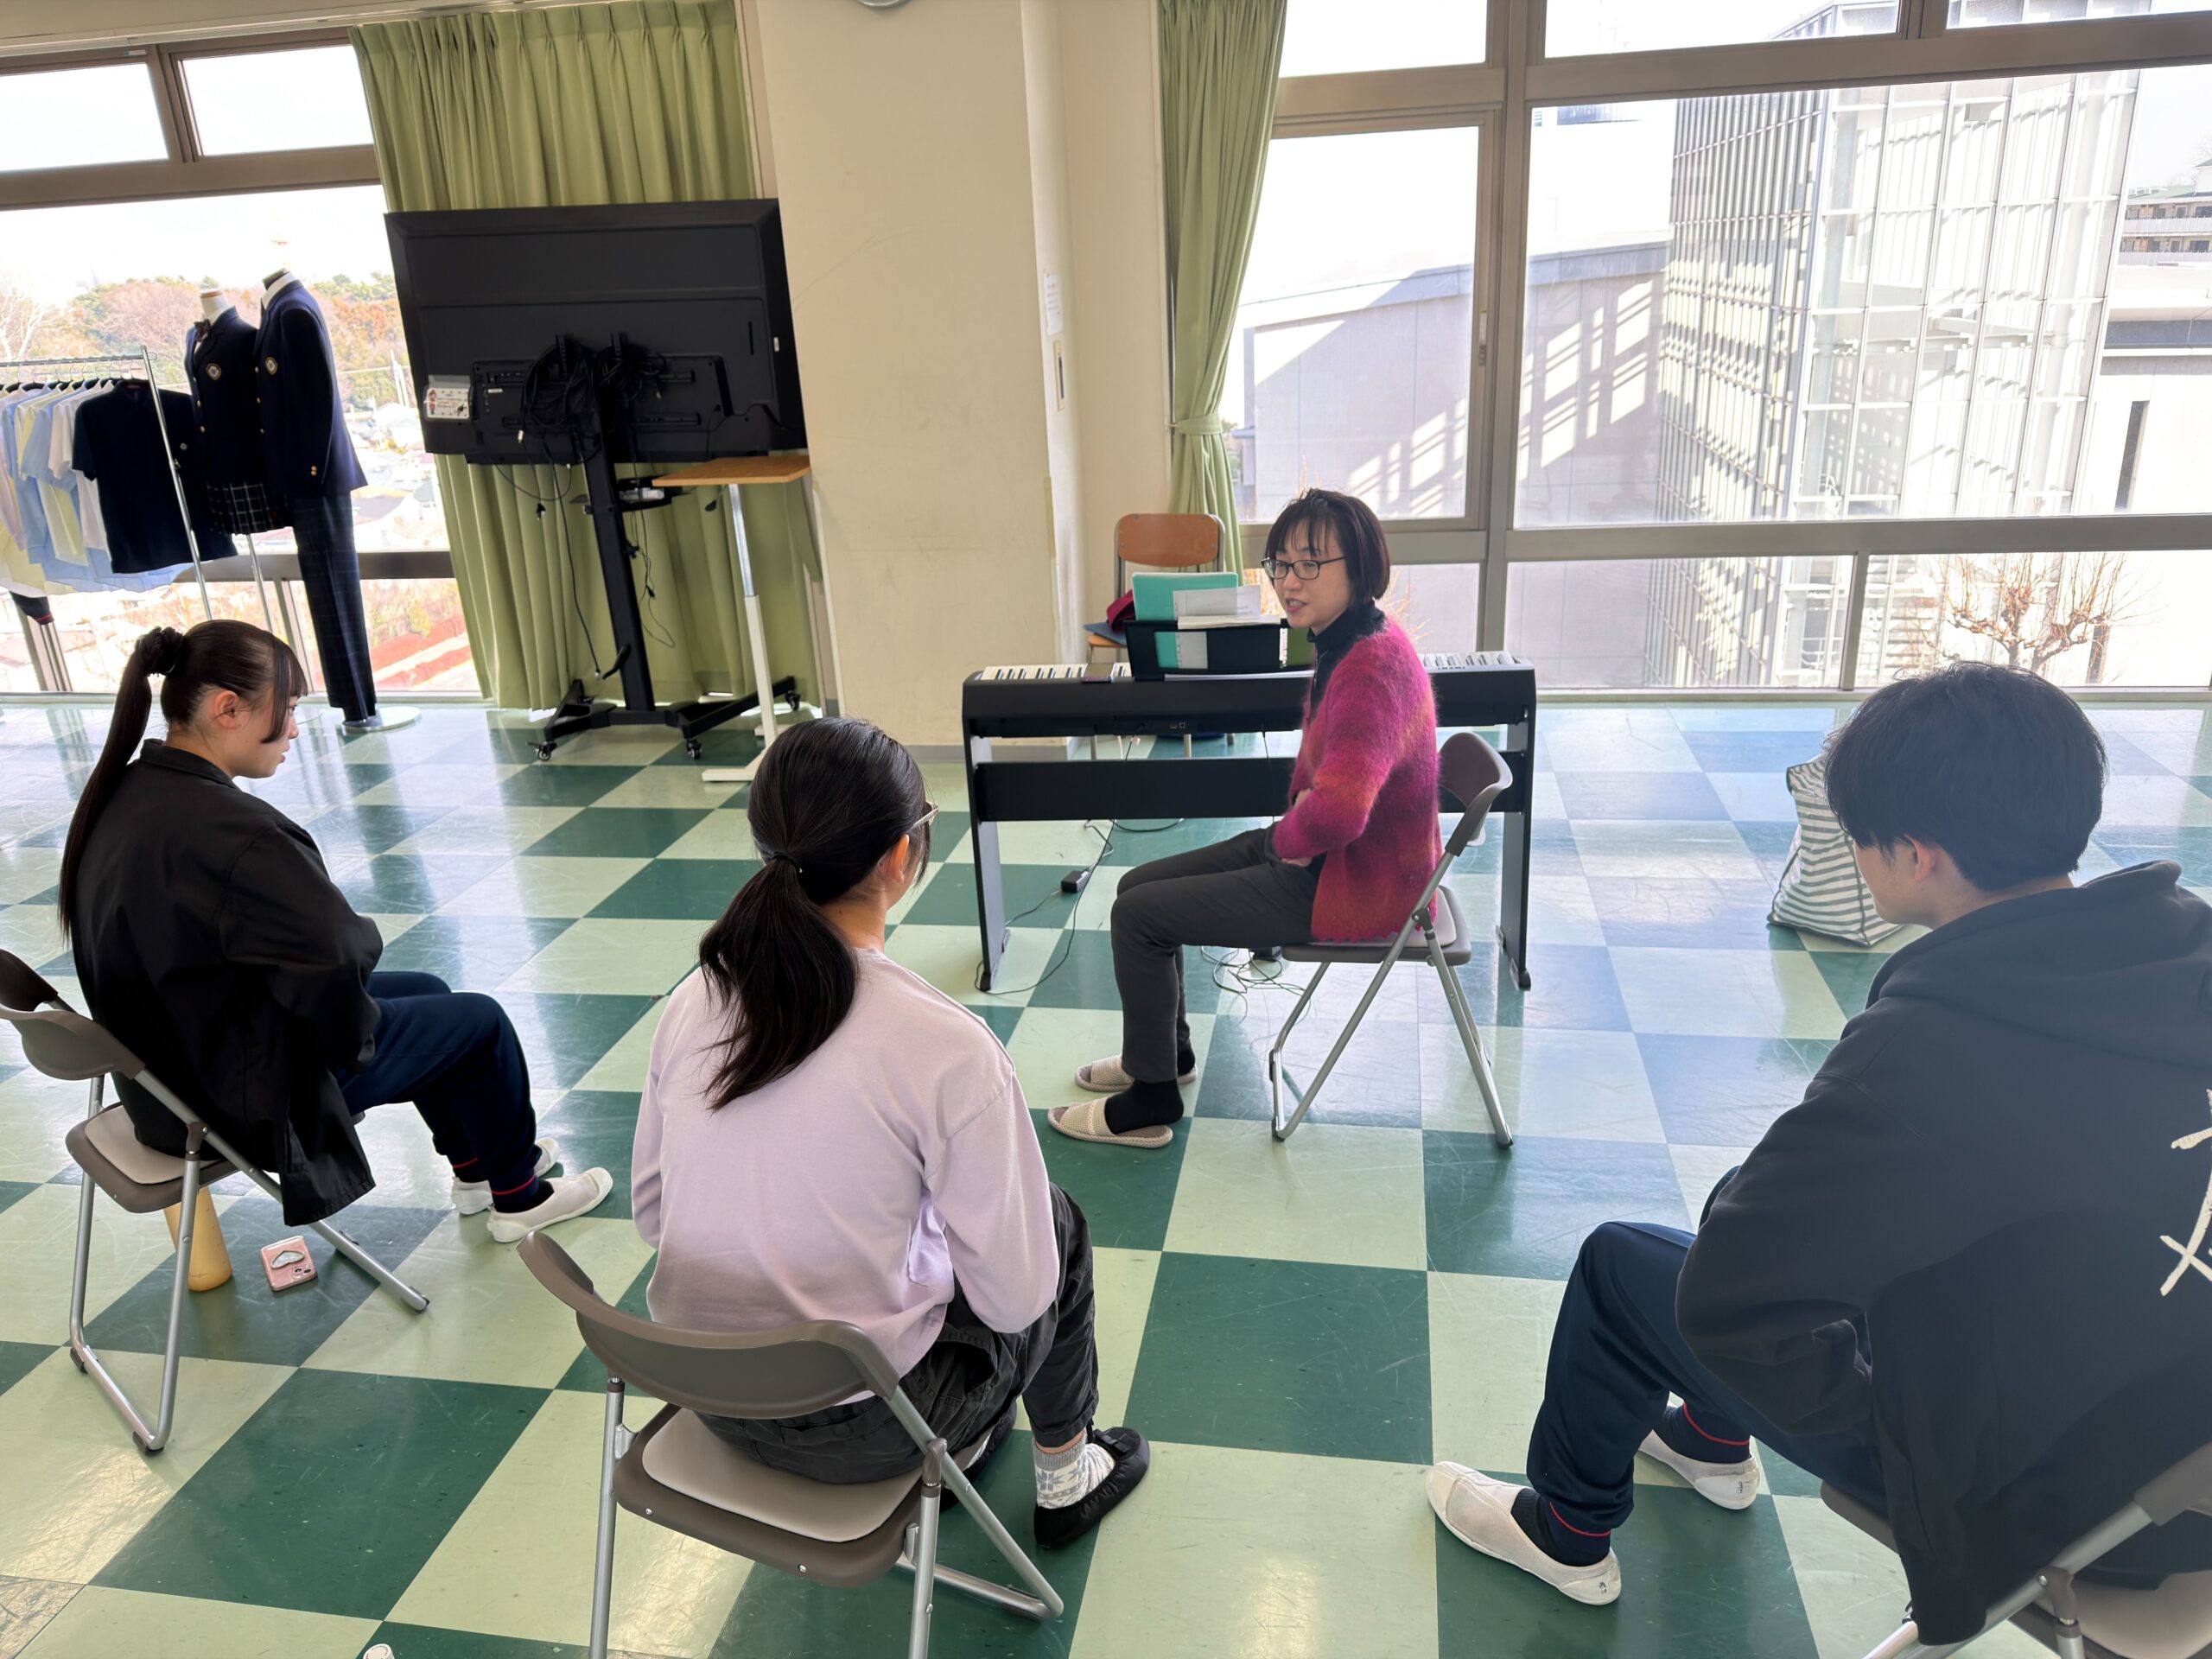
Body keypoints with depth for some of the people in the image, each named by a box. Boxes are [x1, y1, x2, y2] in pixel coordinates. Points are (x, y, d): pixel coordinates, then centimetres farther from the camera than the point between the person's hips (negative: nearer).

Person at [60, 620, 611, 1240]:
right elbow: (340, 952, -36)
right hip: (252, 1101, -9)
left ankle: (477, 1168, 41)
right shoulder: (229, 830, -33)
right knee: (481, 1021, 7)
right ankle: (518, 1196, 27)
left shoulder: (121, 794, -2)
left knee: (427, 992, 25)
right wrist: (365, 934, -14)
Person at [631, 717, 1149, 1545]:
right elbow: (1014, 1298, -17)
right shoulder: (944, 1047, -26)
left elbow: (652, 1212, 4)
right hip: (857, 1430, -5)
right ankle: (1066, 1480, 38)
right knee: (1057, 1224, 20)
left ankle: (952, 1446, 38)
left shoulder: (692, 1002, -9)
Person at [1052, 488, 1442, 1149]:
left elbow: (1336, 812, -43)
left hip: (1356, 883, -10)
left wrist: (1289, 838, -20)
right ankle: (1166, 1053, 33)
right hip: (1326, 851, 10)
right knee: (1139, 885, 14)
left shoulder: (1369, 668, -29)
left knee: (1138, 915, -8)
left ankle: (1150, 1105, 10)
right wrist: (1302, 813, 3)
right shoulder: (1350, 641, 4)